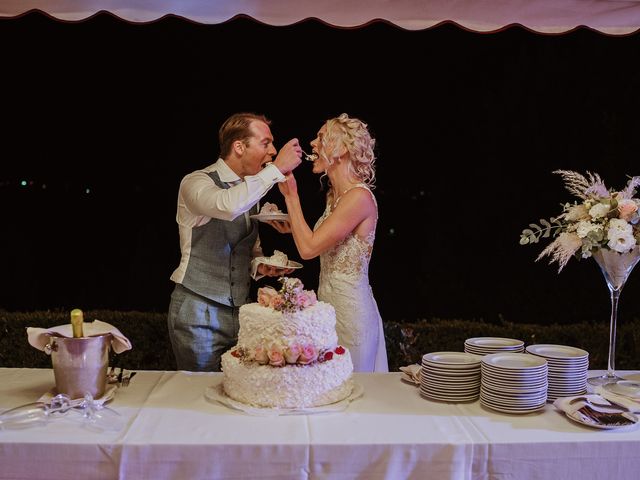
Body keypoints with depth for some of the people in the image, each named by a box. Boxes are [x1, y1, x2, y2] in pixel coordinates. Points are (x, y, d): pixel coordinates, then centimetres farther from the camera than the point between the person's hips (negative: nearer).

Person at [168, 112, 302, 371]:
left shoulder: (250, 188, 11)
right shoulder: (196, 182, -11)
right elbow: (228, 206, -36)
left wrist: (260, 266, 1)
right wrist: (276, 168, -28)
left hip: (241, 309, 6)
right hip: (198, 312, -6)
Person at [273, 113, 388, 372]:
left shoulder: (359, 197, -19)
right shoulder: (335, 195, 9)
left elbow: (308, 248, -22)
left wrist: (291, 195, -16)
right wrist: (293, 228, 7)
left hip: (349, 308, -9)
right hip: (329, 301, 9)